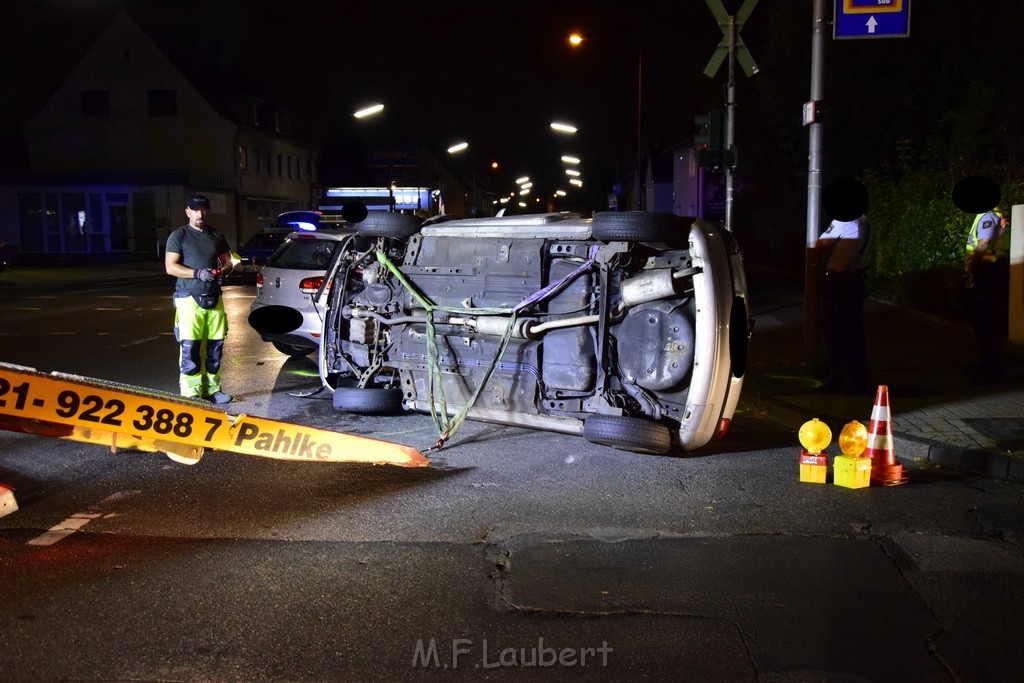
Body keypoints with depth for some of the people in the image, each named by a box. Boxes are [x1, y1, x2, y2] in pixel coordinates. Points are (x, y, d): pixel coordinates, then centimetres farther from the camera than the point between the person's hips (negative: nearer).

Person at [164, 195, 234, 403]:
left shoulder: (217, 235, 14)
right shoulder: (179, 236, -1)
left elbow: (227, 261, 20)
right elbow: (170, 267, -7)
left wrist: (223, 270, -3)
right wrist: (198, 273, -19)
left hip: (214, 298, 5)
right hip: (189, 298, -5)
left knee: (215, 346, 6)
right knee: (189, 347, -8)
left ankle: (212, 389, 16)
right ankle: (191, 392, -4)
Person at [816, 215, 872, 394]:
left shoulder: (842, 221, -18)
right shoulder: (864, 222, 7)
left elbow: (819, 245, -13)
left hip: (837, 284, -8)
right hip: (856, 280, 8)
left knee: (835, 334, 1)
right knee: (854, 334, 13)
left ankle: (835, 384, 6)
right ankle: (858, 383, 20)